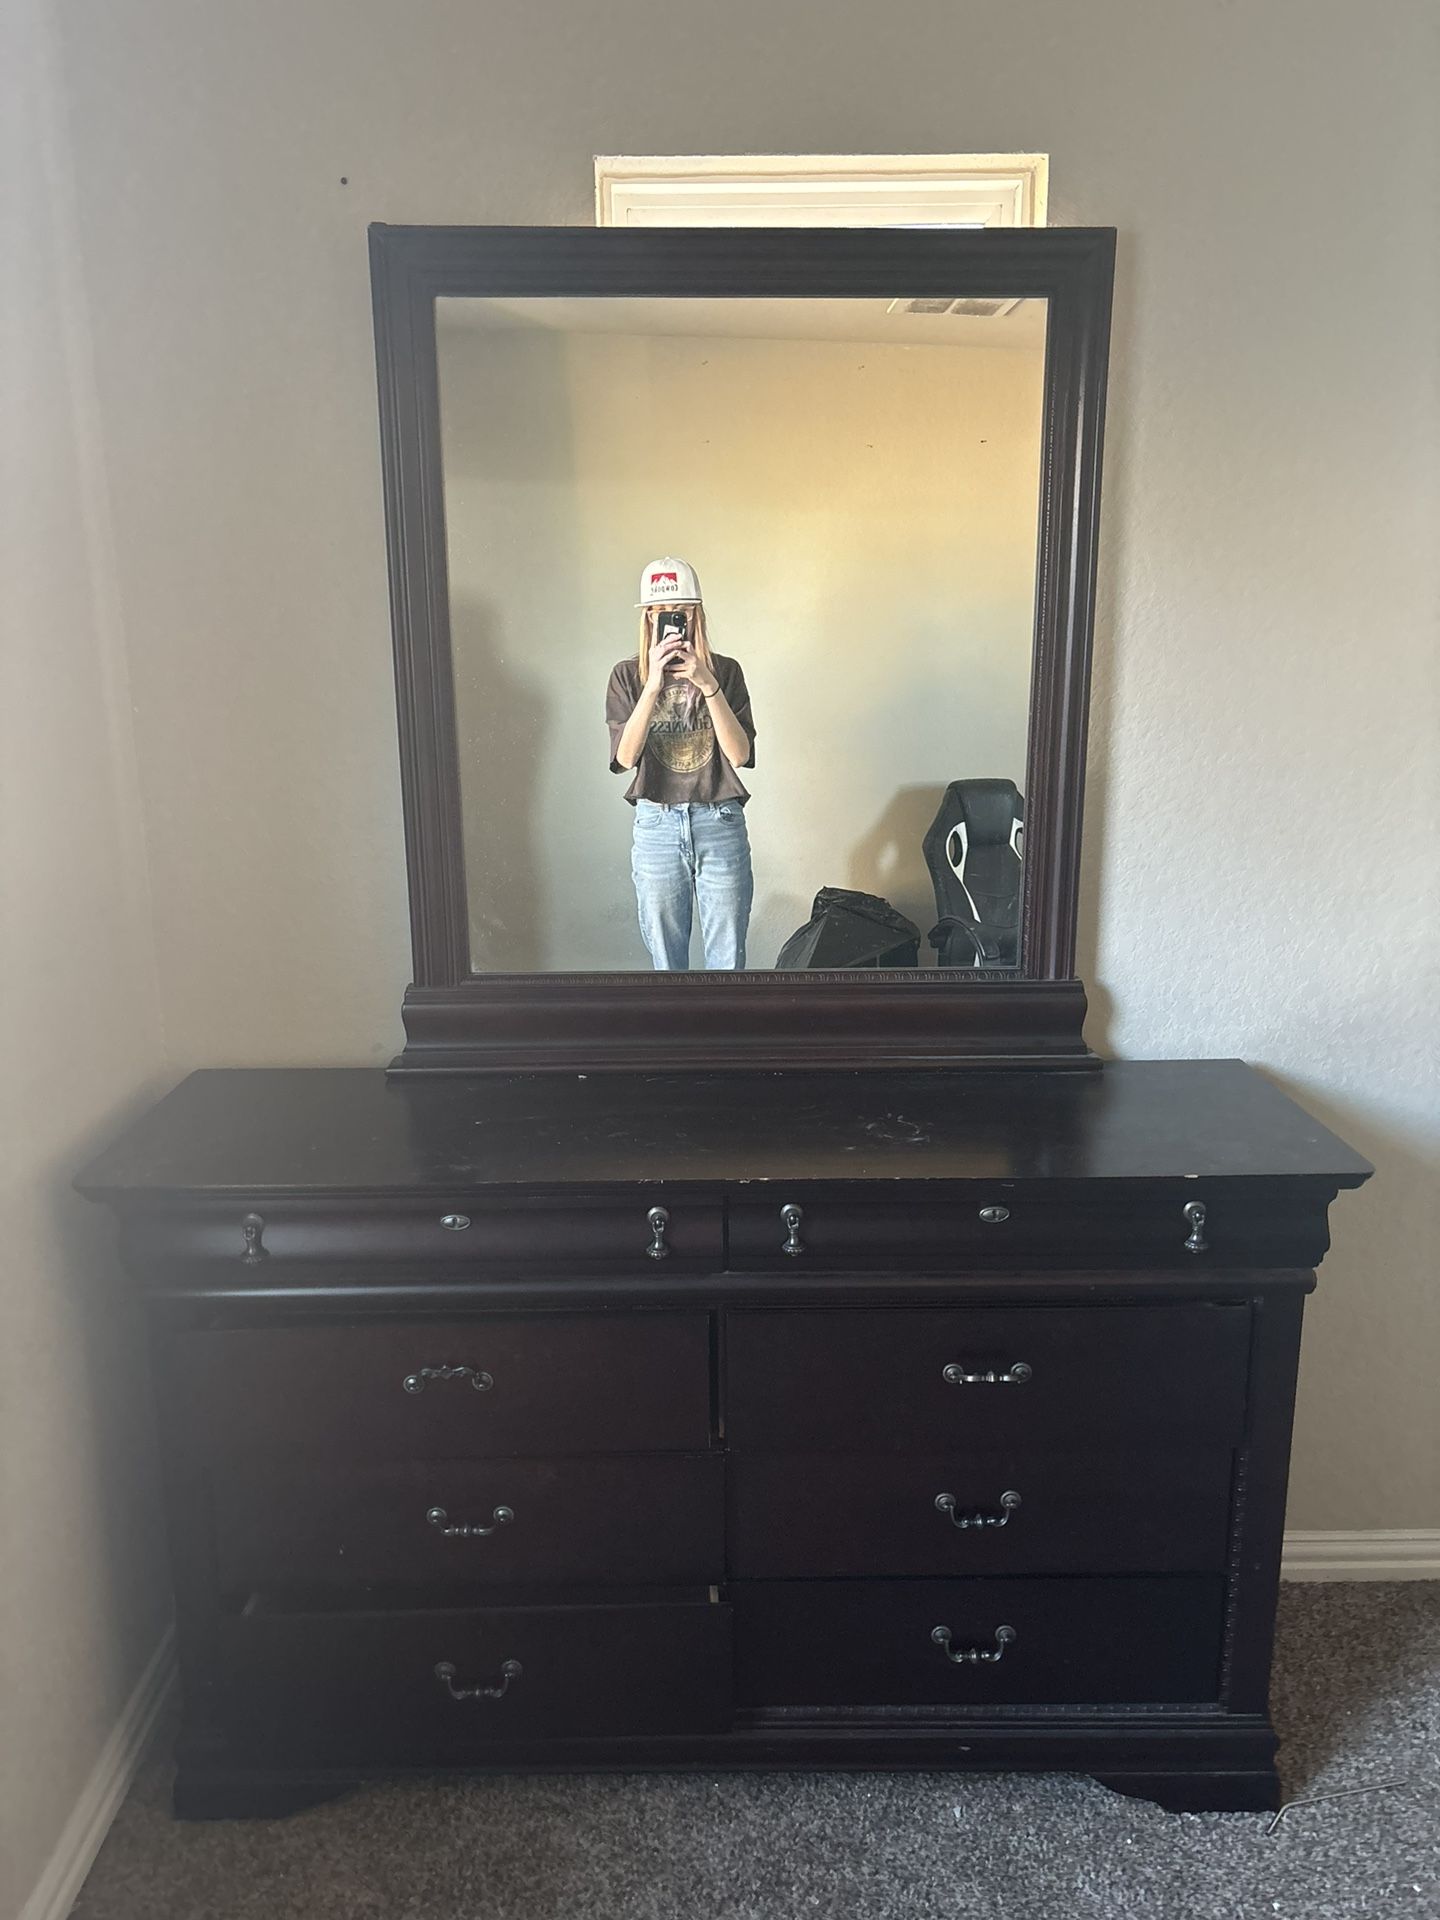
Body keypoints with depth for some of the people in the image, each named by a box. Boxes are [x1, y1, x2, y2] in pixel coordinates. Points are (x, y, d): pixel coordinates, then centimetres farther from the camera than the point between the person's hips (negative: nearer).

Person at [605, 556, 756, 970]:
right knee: (665, 958, 10)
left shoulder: (725, 671, 1)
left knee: (728, 956, 6)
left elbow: (741, 754, -10)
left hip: (721, 825, 0)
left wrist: (708, 685, -19)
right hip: (656, 827, 0)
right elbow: (624, 757, -11)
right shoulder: (627, 675, 2)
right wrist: (653, 685, -19)